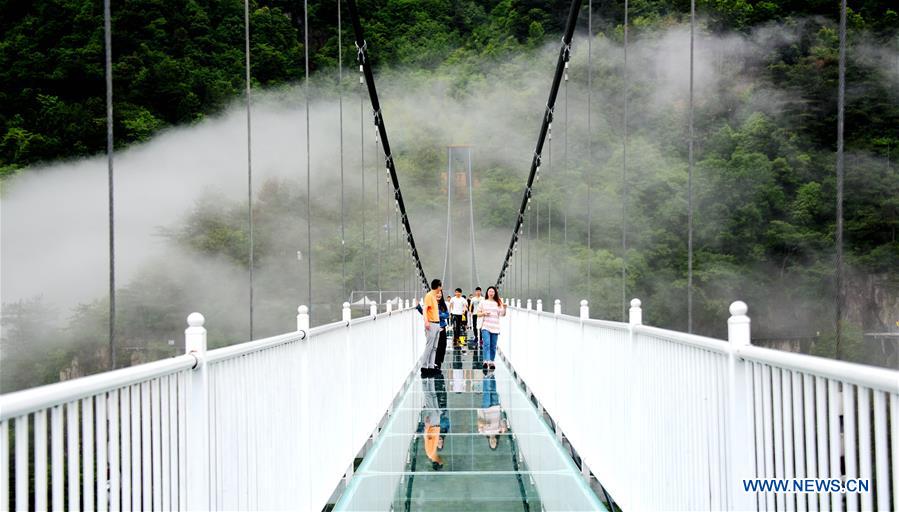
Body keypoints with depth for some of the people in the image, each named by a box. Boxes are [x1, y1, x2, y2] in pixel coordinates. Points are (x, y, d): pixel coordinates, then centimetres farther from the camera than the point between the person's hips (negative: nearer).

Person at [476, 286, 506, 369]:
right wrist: (484, 313, -9)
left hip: (495, 327, 2)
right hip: (485, 327, -2)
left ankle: (492, 362, 15)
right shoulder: (483, 302, 7)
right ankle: (486, 361, -23)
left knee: (493, 346, 5)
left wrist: (504, 308, -15)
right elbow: (478, 313, 11)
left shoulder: (498, 303, 8)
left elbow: (502, 314, 3)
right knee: (486, 344, -16)